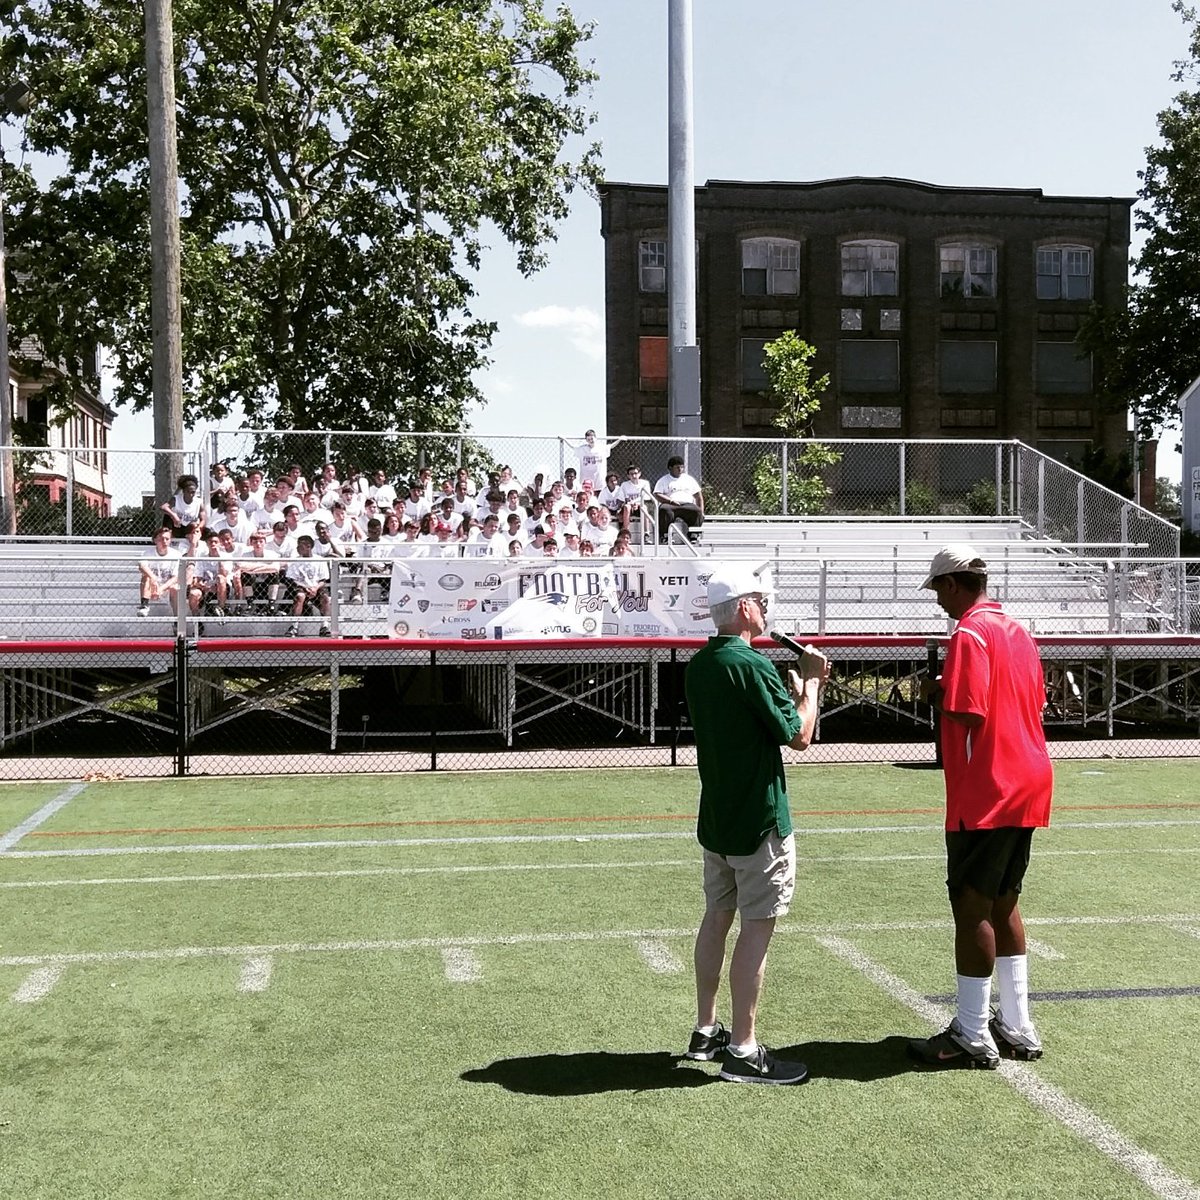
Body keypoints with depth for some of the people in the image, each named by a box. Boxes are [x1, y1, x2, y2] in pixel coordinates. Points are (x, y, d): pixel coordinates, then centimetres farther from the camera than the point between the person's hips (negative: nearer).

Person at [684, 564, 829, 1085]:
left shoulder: (698, 666, 7)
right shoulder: (751, 665, -19)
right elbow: (800, 736, -14)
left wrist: (796, 687, 14)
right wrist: (811, 682, -2)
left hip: (715, 817, 9)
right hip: (759, 820, -9)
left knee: (717, 916, 16)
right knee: (757, 926, -2)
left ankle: (705, 1032, 26)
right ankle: (743, 1051, 2)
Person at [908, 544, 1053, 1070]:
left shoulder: (970, 635, -15)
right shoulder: (1017, 630, 12)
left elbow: (968, 715, -23)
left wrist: (936, 695, -3)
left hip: (984, 797, -9)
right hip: (1027, 787, 9)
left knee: (971, 907, -1)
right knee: (1003, 905, 17)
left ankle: (972, 1037, 5)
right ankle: (1017, 1027, 23)